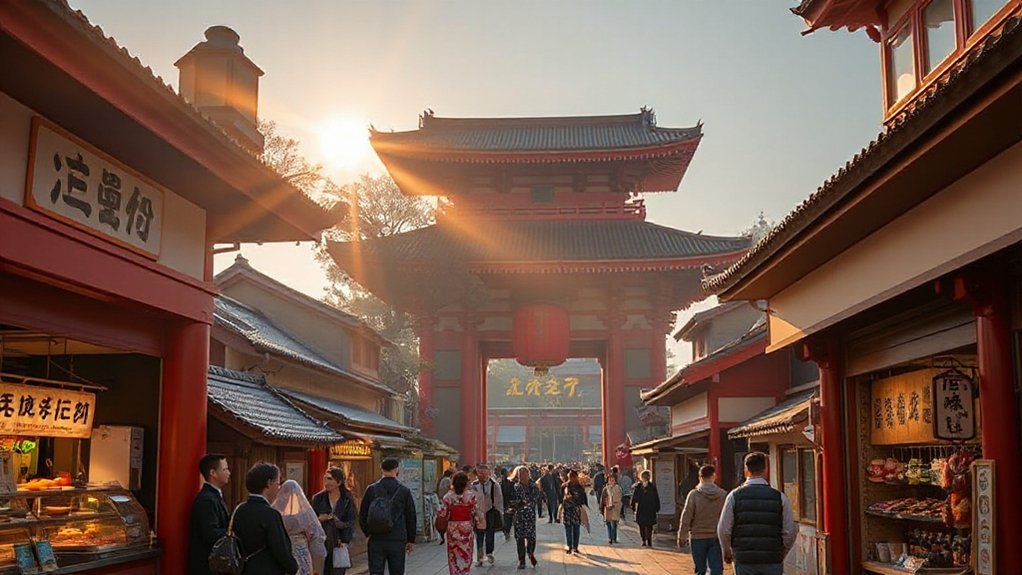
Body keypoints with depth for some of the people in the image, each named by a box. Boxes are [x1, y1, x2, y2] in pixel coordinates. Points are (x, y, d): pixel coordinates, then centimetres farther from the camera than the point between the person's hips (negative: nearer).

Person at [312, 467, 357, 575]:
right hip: (321, 545, 1)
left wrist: (346, 542, -7)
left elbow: (350, 524, 3)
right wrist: (319, 519, -10)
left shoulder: (348, 500, 3)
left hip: (339, 546, -1)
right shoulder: (318, 498, 7)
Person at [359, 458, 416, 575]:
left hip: (376, 540, 1)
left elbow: (362, 515, 3)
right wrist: (411, 540, 14)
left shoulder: (371, 489, -1)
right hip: (397, 541, -1)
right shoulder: (404, 491, -2)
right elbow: (411, 517, 4)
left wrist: (368, 533, 18)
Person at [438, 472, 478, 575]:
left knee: (453, 555, 12)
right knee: (466, 555, 11)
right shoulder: (471, 495, -9)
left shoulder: (448, 496, -7)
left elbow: (442, 514, -8)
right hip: (467, 527, -1)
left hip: (452, 528, 1)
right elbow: (475, 512, -8)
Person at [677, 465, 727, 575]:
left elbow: (686, 518, -7)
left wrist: (681, 537, 2)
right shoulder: (723, 495, -2)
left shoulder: (694, 494, -8)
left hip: (698, 538, -1)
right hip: (716, 537, 1)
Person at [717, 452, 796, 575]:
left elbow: (723, 530, -2)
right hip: (772, 561, 1)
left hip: (744, 561, 0)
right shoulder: (779, 497, -1)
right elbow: (790, 532, 0)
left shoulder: (734, 496, -3)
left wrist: (726, 551, 17)